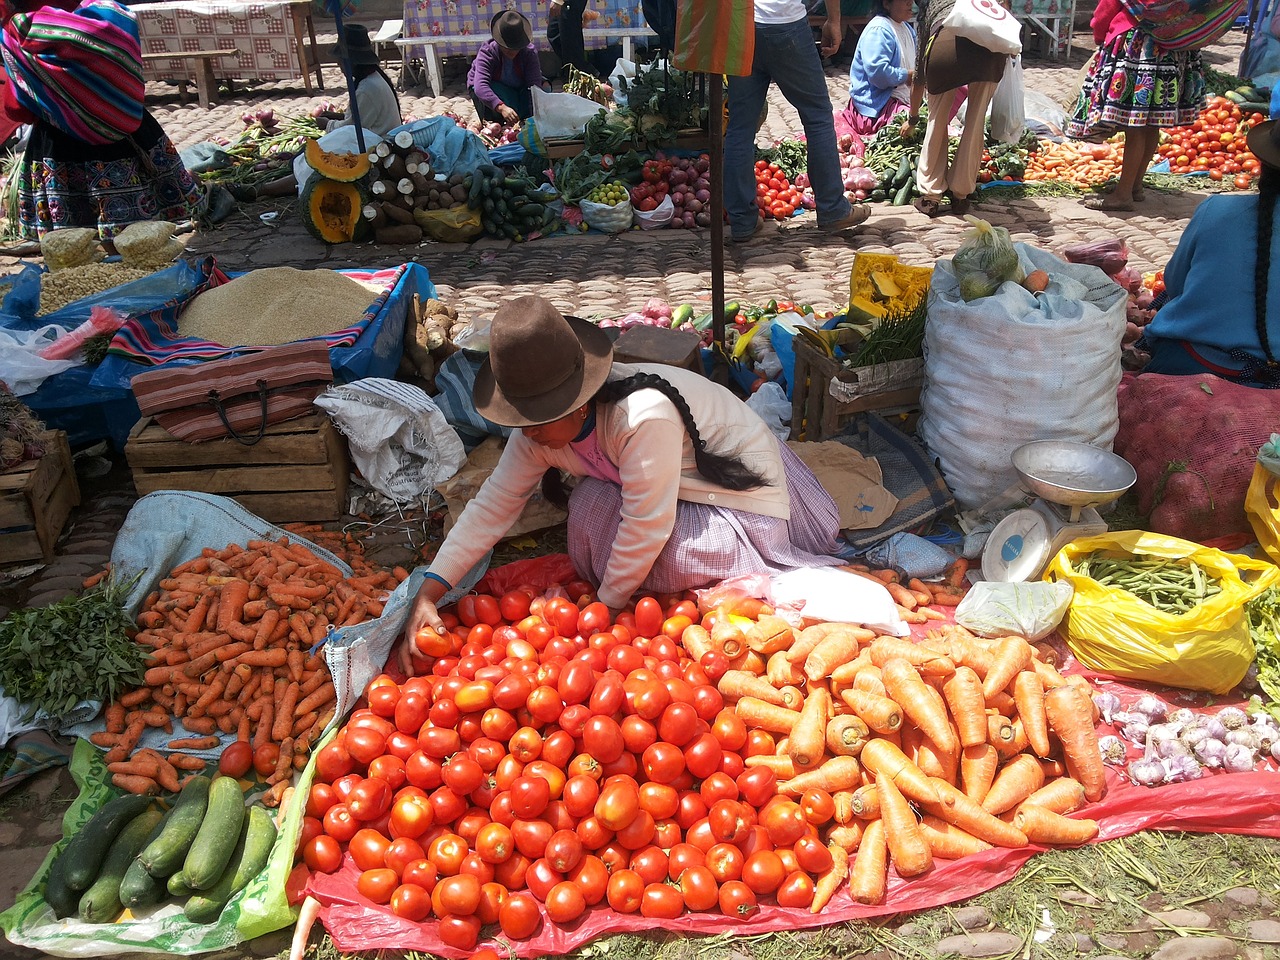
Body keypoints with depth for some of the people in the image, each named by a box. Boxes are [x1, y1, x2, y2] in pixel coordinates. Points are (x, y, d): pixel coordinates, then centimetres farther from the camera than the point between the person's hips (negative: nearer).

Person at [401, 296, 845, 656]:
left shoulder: (643, 416, -39)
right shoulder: (539, 429, -14)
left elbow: (646, 525, -31)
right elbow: (492, 505, -13)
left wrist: (606, 606, -18)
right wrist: (428, 594, -21)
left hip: (741, 491, -6)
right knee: (590, 507, -19)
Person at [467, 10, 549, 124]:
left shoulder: (529, 52, -23)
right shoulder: (487, 53, -30)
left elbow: (535, 85, -34)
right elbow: (480, 87, -45)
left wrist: (535, 114, -50)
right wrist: (502, 107, -63)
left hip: (518, 91, 3)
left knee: (544, 86, -22)